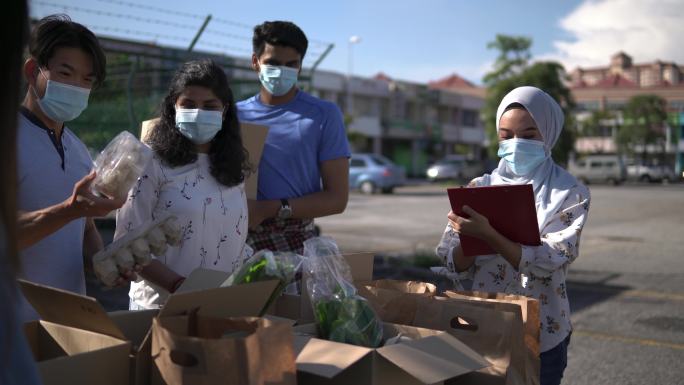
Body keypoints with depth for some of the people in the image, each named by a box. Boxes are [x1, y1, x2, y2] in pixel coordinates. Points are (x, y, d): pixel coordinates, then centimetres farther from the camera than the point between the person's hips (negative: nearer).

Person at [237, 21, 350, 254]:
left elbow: (337, 198, -1)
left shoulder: (323, 115, 3)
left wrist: (271, 209, -12)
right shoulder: (235, 115, 10)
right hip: (239, 240, 2)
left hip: (296, 243, -2)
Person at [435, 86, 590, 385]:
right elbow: (454, 266, -2)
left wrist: (489, 236, -31)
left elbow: (549, 262, -20)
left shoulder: (570, 193, -6)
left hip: (542, 337, -2)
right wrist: (471, 240, -23)